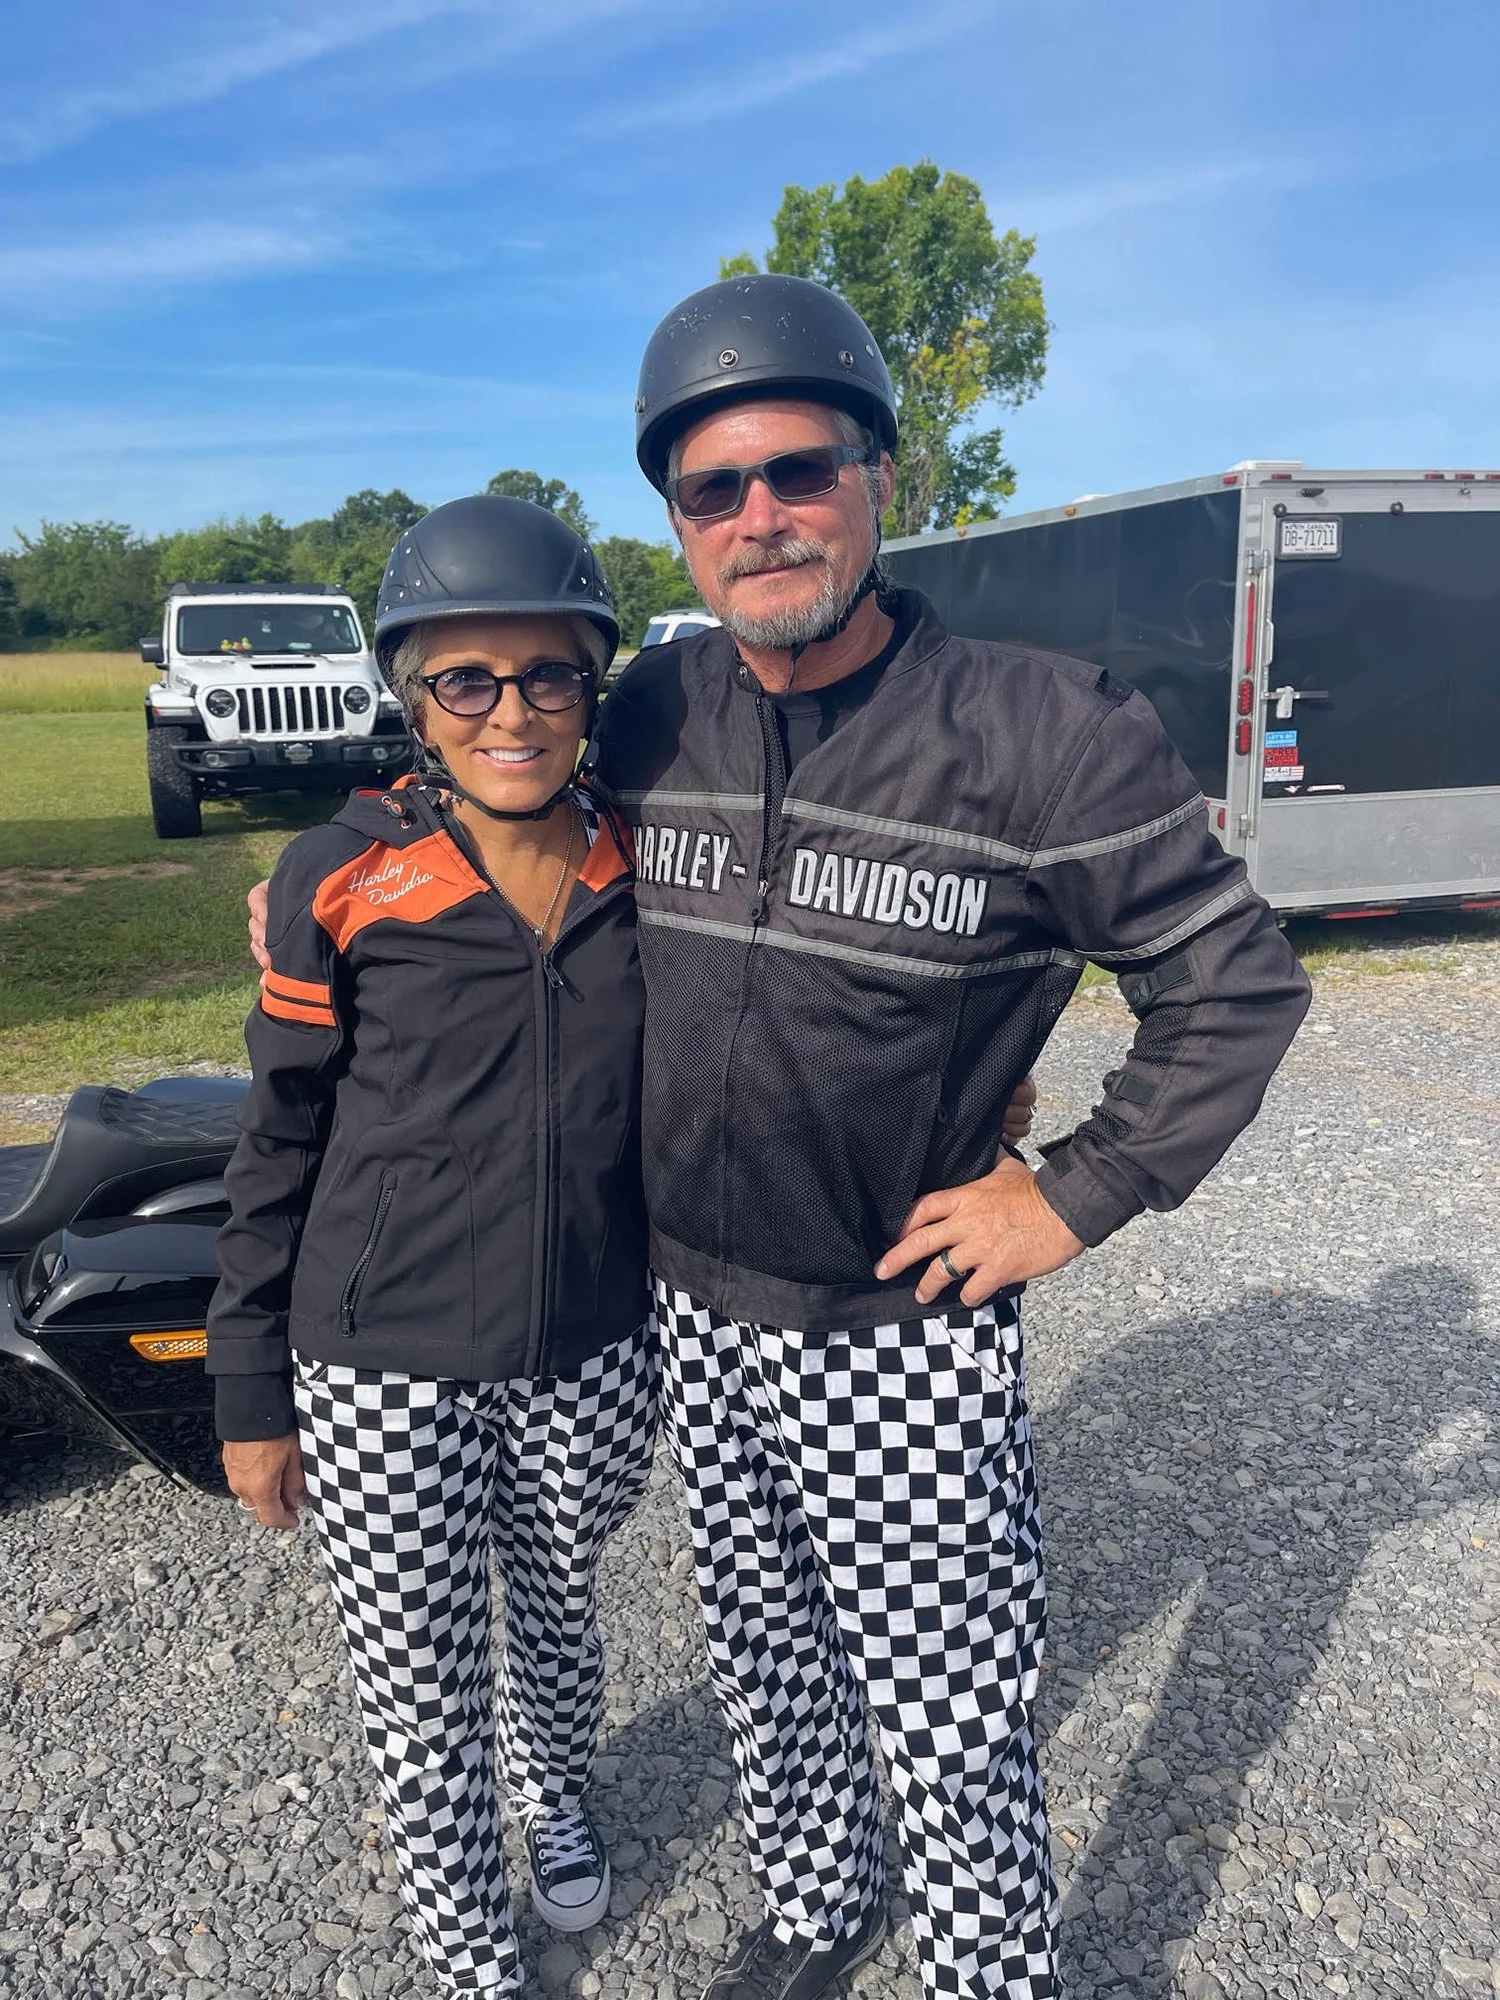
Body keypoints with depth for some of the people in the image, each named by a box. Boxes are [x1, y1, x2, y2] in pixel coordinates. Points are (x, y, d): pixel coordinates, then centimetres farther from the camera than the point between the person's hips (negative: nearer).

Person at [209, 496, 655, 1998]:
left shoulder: (638, 865, -4)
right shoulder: (341, 878, -11)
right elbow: (277, 1145, -4)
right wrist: (250, 1396, 0)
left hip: (593, 1359, 3)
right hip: (386, 1375, -2)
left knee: (559, 1608, 25)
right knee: (421, 1691, 11)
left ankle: (554, 1789, 59)